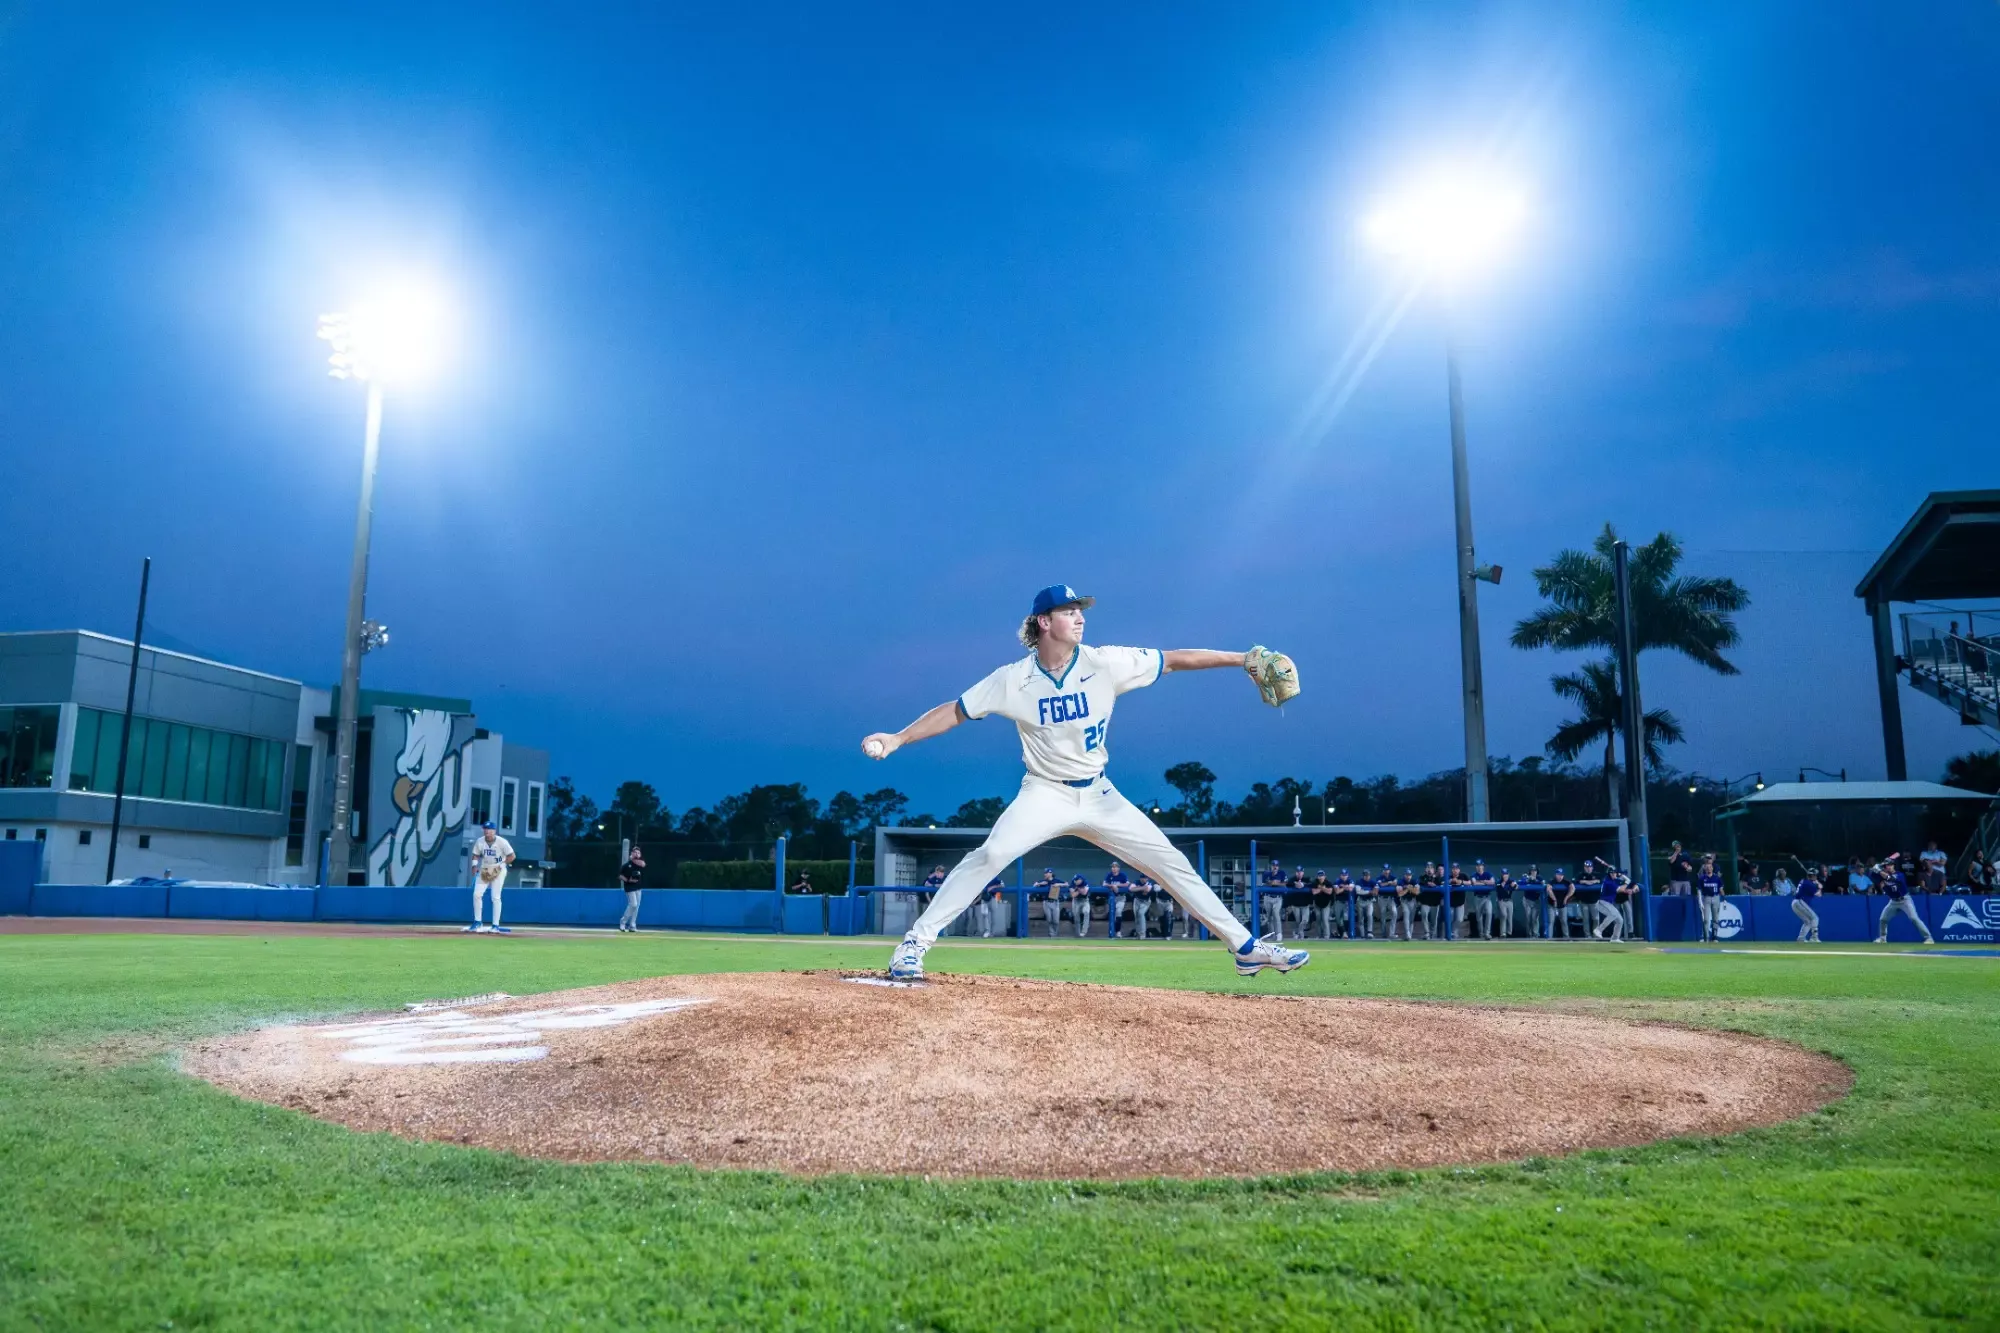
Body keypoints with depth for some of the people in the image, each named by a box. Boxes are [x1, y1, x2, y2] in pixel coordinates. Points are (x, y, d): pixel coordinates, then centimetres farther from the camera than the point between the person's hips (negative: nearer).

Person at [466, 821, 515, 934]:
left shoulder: (502, 842, -18)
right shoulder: (479, 841, -6)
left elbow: (512, 856, -14)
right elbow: (476, 855, 5)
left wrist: (500, 865, -21)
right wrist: (474, 865, -13)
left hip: (498, 870, -4)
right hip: (484, 870, 4)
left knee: (496, 897, -6)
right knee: (477, 894, -2)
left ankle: (496, 925, -1)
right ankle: (477, 922, 13)